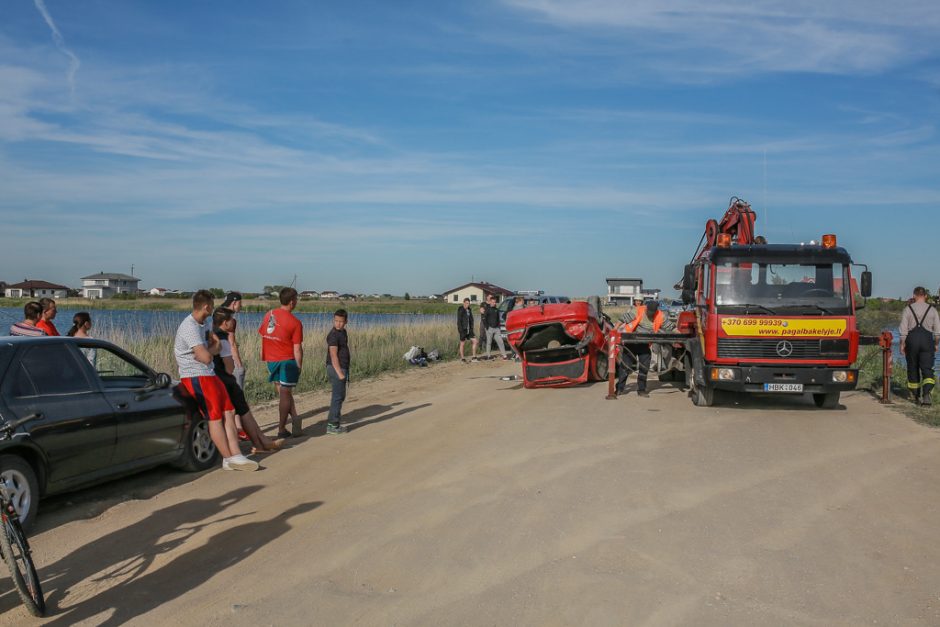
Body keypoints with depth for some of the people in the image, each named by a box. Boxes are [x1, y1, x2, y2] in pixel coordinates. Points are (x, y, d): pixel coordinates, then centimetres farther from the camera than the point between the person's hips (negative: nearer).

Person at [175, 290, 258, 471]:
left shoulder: (202, 325, 13)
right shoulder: (190, 327, -19)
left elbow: (218, 345, 16)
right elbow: (206, 357, -24)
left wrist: (210, 349, -6)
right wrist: (213, 349, -3)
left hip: (209, 374, 9)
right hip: (196, 377, -9)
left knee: (227, 413, 3)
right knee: (215, 418, -6)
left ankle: (235, 455, 1)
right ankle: (229, 459, 1)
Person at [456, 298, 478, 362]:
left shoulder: (469, 310, 12)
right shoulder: (460, 310, -9)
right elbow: (459, 321, -13)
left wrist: (472, 328, 7)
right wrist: (460, 330, -18)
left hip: (469, 329, 7)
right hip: (463, 329, -7)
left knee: (475, 341, 1)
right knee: (462, 343, 1)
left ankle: (474, 357, 7)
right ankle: (462, 358, 11)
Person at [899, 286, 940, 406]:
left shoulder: (908, 309, 1)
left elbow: (903, 329, -4)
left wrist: (902, 344, 1)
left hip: (912, 339, 0)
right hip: (927, 340, 0)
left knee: (913, 368, 12)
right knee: (927, 369, -2)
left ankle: (916, 396, 21)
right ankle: (926, 393, -24)